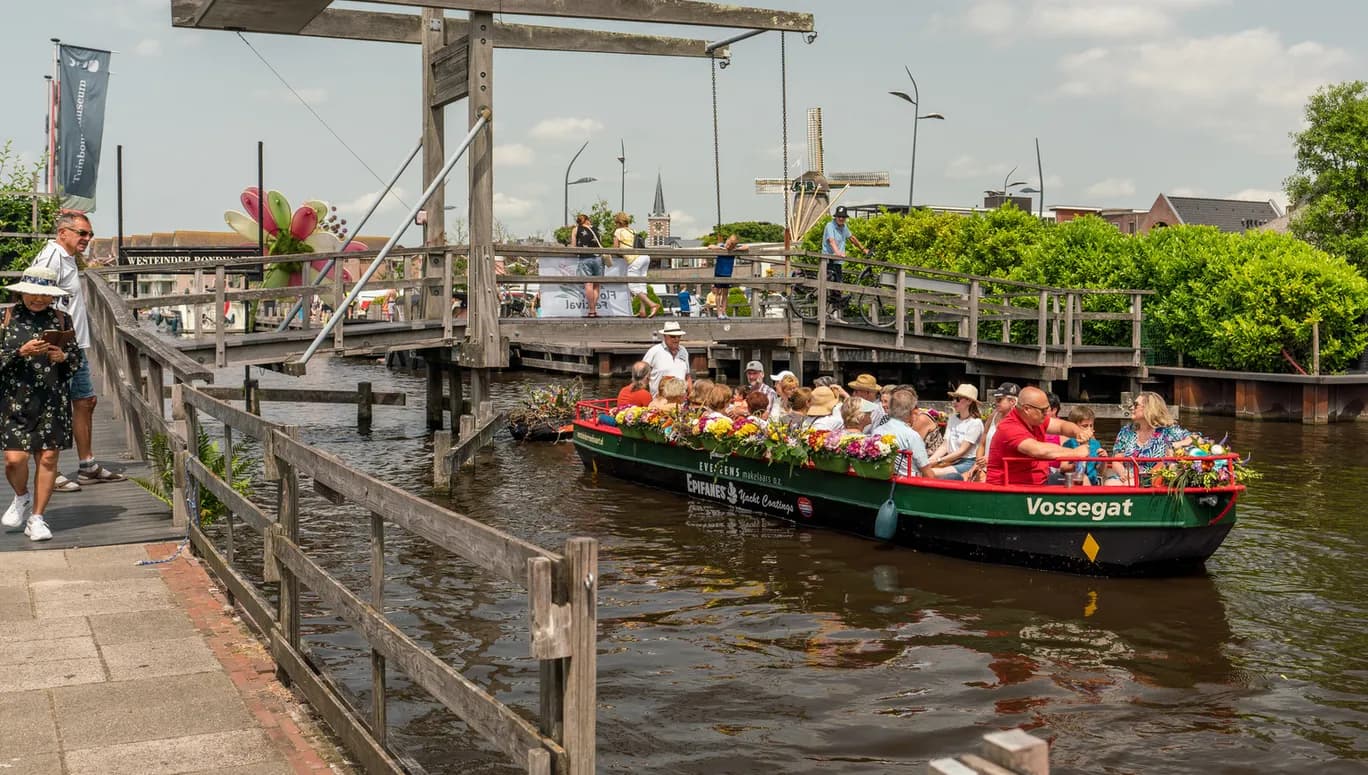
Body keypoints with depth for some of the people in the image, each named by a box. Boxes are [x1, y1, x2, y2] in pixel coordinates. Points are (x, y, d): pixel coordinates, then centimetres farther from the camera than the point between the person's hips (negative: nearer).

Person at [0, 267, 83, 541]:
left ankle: (36, 517, 14)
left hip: (53, 400, 1)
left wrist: (63, 356, -9)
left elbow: (77, 357, 11)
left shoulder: (61, 319, 6)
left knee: (48, 458, 1)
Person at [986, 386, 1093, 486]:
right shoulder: (1009, 428, -23)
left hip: (1038, 483, 9)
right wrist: (1076, 452, -23)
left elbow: (1062, 425, 13)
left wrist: (1078, 432, -10)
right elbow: (1040, 450, -33)